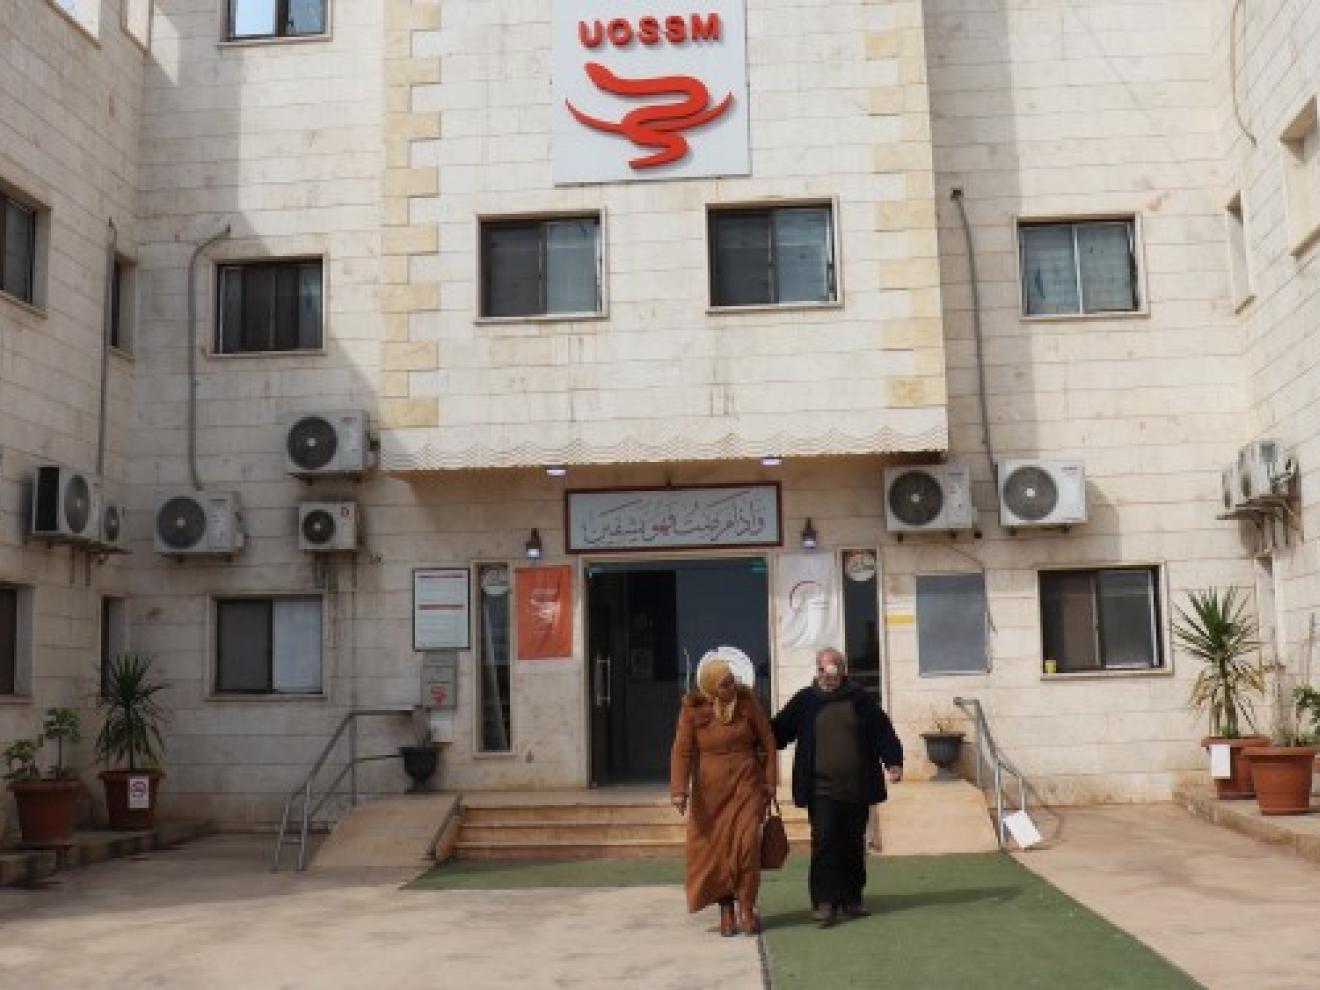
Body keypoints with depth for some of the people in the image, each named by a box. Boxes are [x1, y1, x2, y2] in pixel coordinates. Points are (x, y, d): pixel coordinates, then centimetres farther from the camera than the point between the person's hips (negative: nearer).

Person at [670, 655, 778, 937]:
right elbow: (682, 751, -6)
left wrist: (770, 782, 4)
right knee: (715, 848, 2)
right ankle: (726, 911, 14)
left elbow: (768, 742, 5)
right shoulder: (692, 709, -4)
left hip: (745, 785, 0)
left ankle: (747, 909, 2)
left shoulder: (746, 701, -2)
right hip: (709, 789, 0)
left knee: (747, 844, -11)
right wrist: (679, 790, -15)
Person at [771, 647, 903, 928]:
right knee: (824, 842, -11)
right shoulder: (805, 701, 4)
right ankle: (824, 902, -8)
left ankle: (851, 899, 22)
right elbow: (778, 731, 8)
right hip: (821, 788, -2)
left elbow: (883, 731, 5)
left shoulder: (860, 699, 5)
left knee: (853, 845, 11)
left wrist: (893, 761, -7)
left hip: (857, 789, 2)